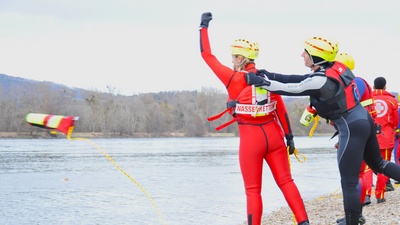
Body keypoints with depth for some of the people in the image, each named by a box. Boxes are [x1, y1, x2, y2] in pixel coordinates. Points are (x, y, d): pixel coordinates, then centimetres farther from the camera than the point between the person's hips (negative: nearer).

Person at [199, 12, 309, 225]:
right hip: (273, 135, 4)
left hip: (251, 139, -4)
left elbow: (207, 55, 0)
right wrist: (289, 137, 15)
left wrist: (204, 27, 10)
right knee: (286, 181, 9)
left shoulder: (234, 79, -8)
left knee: (253, 191, 3)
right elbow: (281, 111, 8)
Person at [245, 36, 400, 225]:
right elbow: (301, 80, 10)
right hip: (365, 119, 9)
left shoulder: (321, 81, -20)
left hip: (352, 129, -9)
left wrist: (259, 81, -7)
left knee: (349, 183, -1)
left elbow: (290, 89, -15)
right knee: (378, 164, 25)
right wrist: (271, 76, 8)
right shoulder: (336, 68, 5)